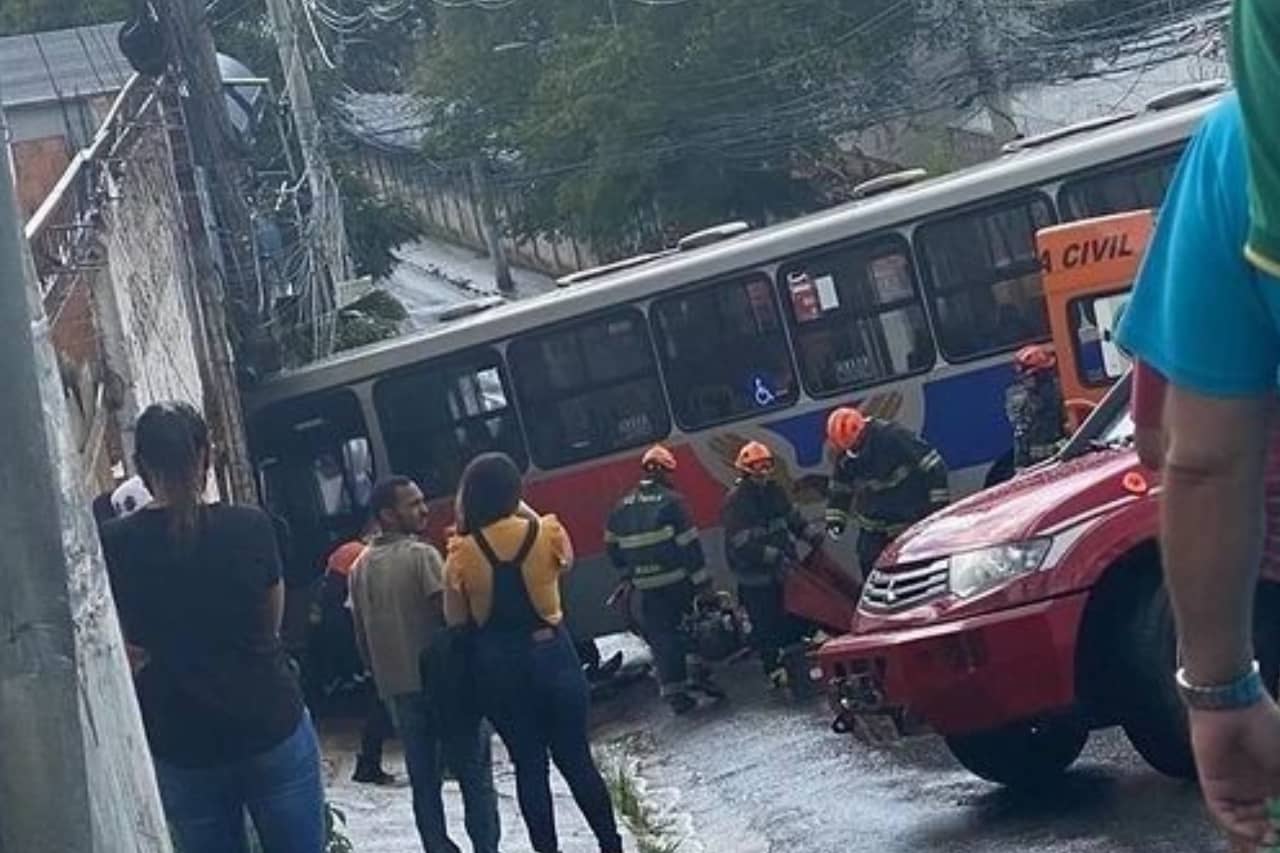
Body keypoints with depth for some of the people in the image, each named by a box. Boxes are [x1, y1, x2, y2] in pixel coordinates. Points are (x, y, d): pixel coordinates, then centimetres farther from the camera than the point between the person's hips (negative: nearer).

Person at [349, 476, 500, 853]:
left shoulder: (361, 568, 10)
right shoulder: (421, 555, -11)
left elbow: (361, 639, 14)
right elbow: (449, 616, -17)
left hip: (397, 687, 6)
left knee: (424, 781, 10)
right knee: (474, 776, 1)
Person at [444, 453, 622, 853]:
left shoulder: (463, 552, -11)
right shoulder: (546, 533, -9)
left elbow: (456, 618, -1)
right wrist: (525, 513, 12)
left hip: (499, 666, -1)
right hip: (551, 653, 1)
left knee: (529, 765, 9)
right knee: (576, 758, 11)